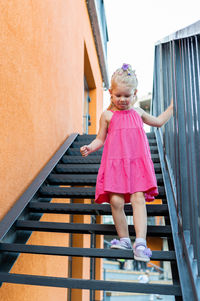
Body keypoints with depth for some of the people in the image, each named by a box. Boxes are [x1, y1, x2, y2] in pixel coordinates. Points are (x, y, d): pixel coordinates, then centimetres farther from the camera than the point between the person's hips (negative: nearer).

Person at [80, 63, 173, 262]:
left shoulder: (137, 113, 15)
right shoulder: (107, 115, 6)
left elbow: (158, 122, 32)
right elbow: (100, 139, 10)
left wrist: (172, 107, 29)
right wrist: (89, 148, -9)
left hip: (137, 163, 2)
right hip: (115, 163, -1)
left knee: (138, 198, -12)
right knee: (116, 201, -8)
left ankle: (140, 243, -11)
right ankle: (124, 239, 11)